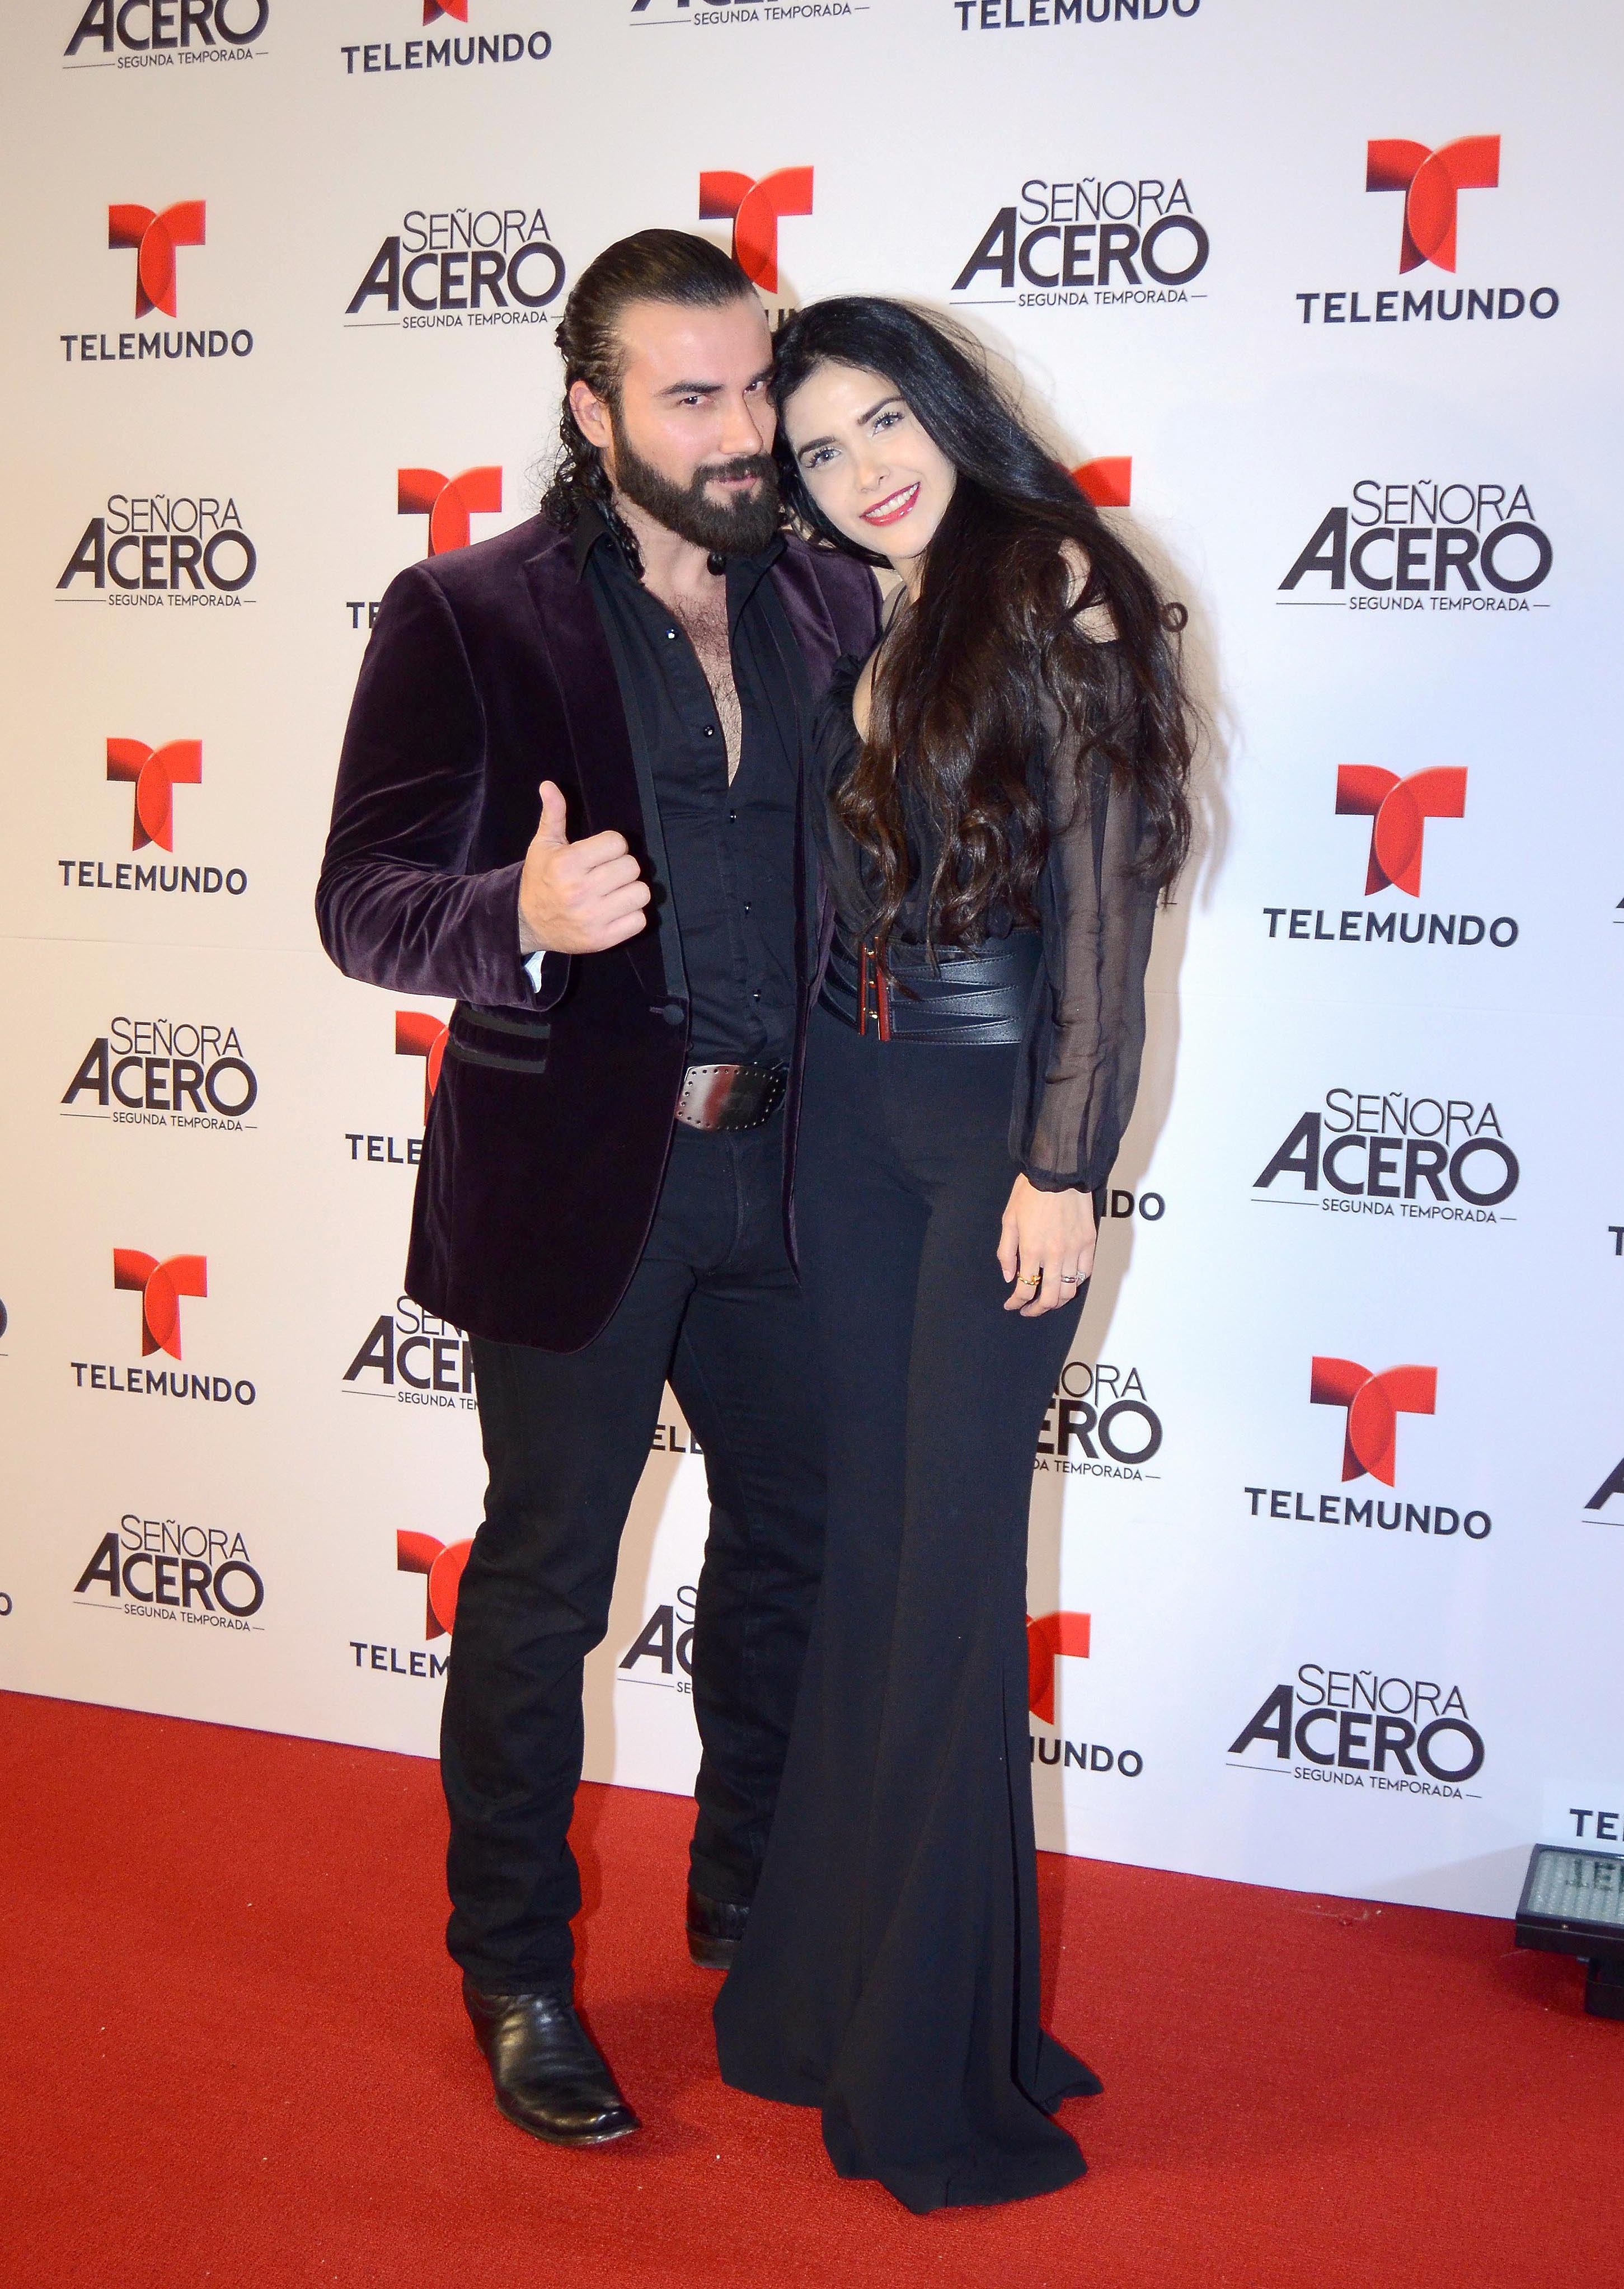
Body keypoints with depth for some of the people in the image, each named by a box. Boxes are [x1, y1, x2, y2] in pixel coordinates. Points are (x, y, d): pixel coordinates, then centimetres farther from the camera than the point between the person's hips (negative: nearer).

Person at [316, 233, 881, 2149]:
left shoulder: (833, 604, 6)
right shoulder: (468, 616, -8)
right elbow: (360, 903, -13)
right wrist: (521, 915, -33)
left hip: (780, 1164, 5)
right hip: (577, 1174, -5)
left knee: (799, 1532, 16)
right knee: (542, 1584, 8)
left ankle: (751, 1900, 40)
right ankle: (514, 1973, 27)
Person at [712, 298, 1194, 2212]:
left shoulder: (1051, 594, -7)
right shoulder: (852, 637, 13)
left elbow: (1103, 895, -11)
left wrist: (1062, 1161, -15)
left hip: (998, 1110, -6)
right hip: (849, 1105, 6)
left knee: (955, 1549, -1)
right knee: (868, 1533, 11)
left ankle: (940, 2051, 14)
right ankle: (834, 1981, 26)